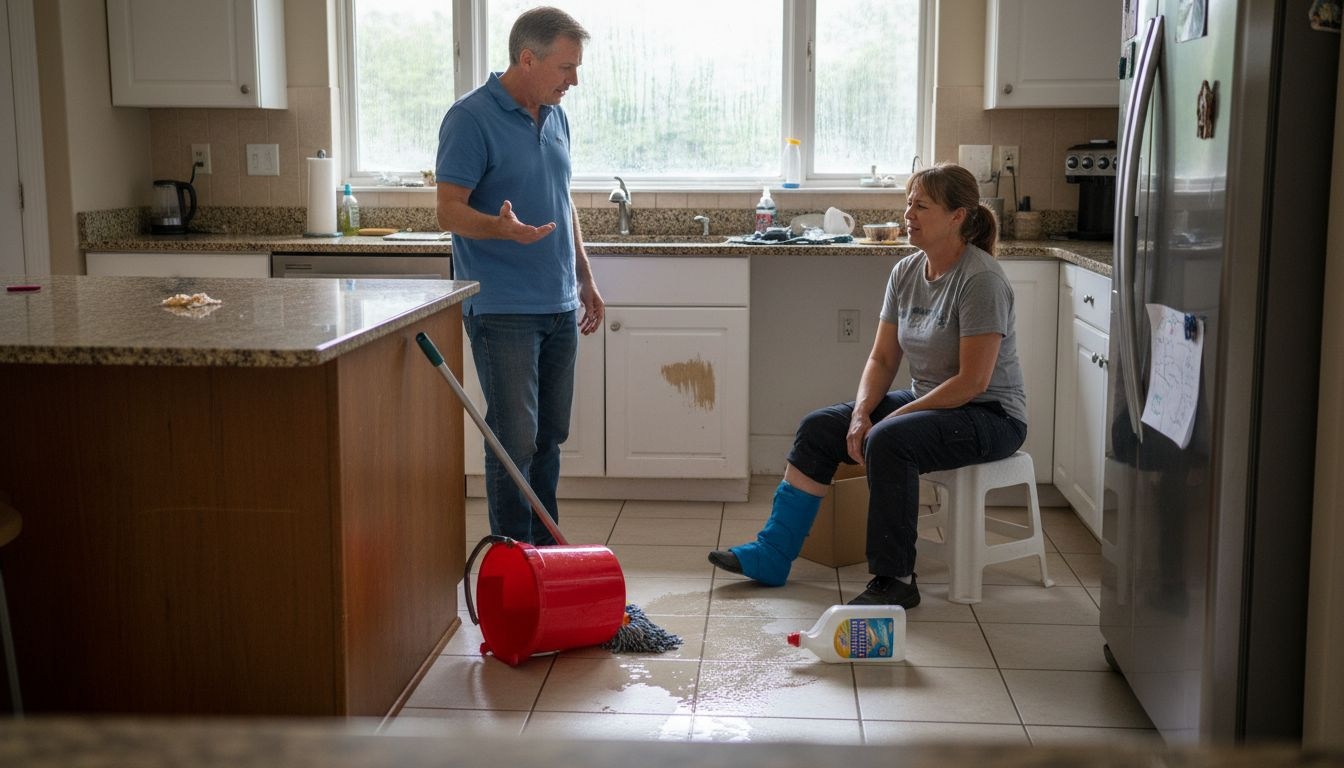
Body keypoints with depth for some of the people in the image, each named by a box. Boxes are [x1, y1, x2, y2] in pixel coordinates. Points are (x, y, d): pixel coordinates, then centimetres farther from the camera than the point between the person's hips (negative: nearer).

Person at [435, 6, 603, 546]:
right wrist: (501, 228, -35)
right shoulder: (471, 118, -11)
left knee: (549, 437, 12)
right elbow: (449, 212, -16)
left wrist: (585, 281, 21)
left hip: (559, 306, 7)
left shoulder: (555, 117, 13)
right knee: (516, 440, -6)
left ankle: (546, 552, 22)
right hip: (502, 312, -7)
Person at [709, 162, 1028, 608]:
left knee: (887, 441, -34)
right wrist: (861, 413, -13)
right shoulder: (906, 273, 4)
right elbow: (882, 359, 6)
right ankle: (772, 555, -2)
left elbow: (972, 381, -24)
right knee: (819, 427, -4)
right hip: (925, 402, 8)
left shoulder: (981, 279, -20)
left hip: (989, 416, -8)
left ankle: (894, 580, -23)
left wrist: (892, 417, -21)